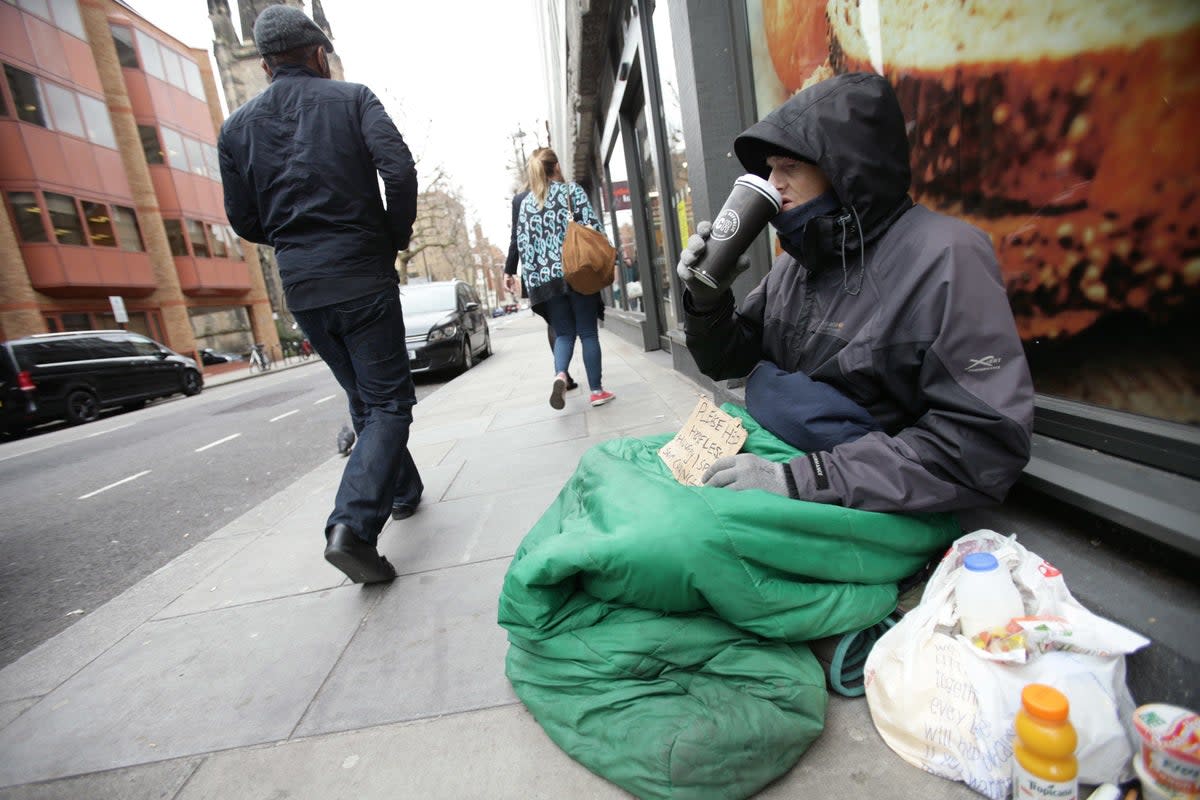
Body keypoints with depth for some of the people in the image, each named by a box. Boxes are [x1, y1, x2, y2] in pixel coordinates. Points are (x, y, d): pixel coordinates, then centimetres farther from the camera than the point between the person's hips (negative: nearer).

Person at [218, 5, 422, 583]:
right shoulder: (352, 99, 3)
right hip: (362, 278, -4)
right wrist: (397, 237, 1)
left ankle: (404, 492, 30)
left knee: (365, 400, 18)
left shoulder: (237, 127, 13)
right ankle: (353, 525, -16)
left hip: (301, 289, 5)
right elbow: (399, 171, -13)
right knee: (389, 402, 0)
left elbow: (245, 221, 11)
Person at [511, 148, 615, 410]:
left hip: (545, 278, 3)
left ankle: (560, 375, -17)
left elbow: (522, 243, 8)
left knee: (563, 333, 10)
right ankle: (596, 390, 6)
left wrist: (533, 275, 10)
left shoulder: (526, 203, 14)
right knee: (588, 332, 4)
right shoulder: (572, 190, 5)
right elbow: (593, 225, -3)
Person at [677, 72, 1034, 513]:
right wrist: (707, 300, -7)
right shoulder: (796, 261, 8)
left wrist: (801, 478, -25)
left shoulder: (941, 257, -13)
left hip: (854, 508, -6)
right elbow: (726, 363, 14)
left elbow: (985, 441, -19)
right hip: (764, 457, 7)